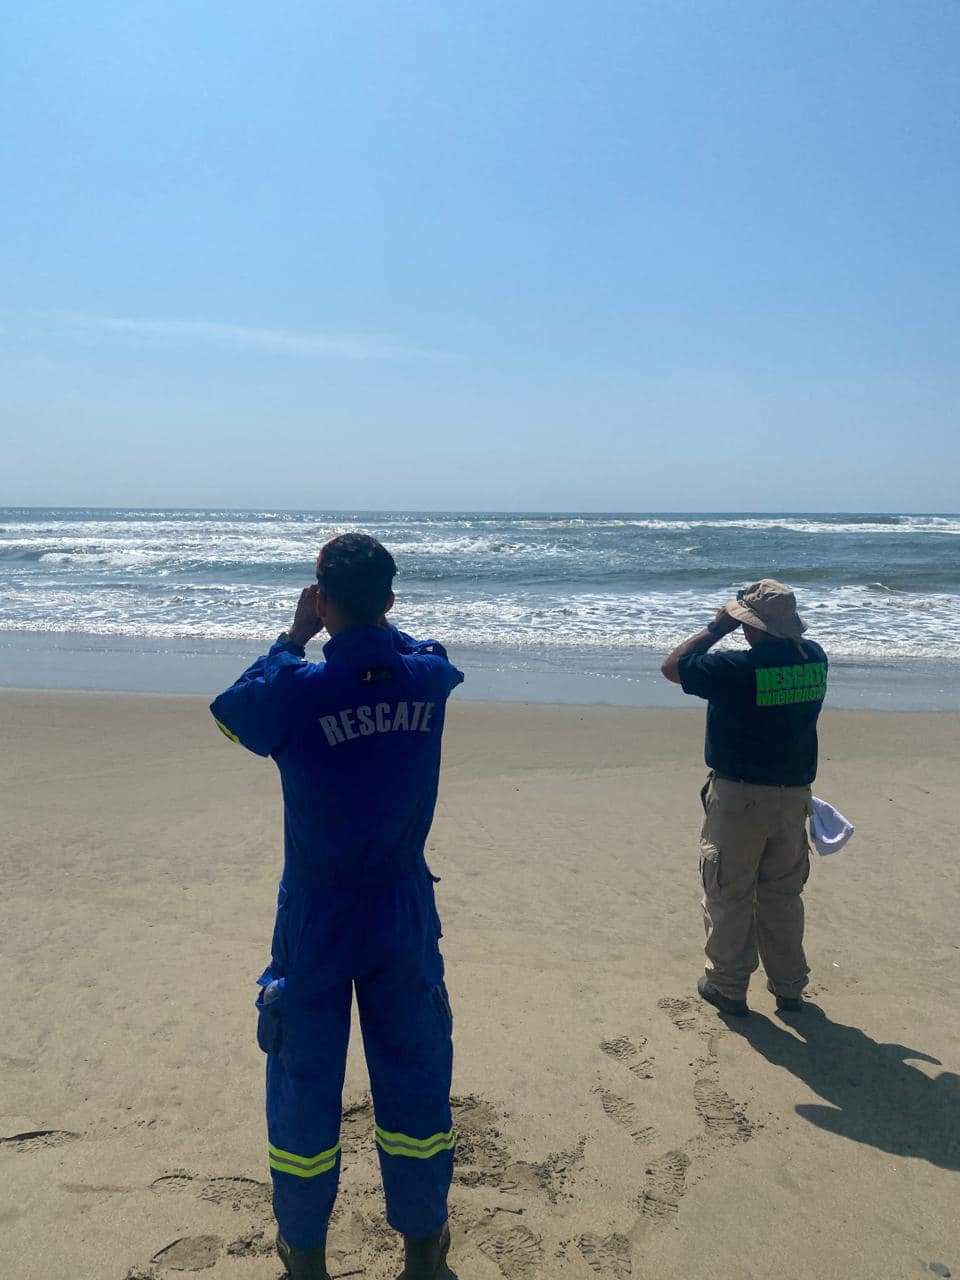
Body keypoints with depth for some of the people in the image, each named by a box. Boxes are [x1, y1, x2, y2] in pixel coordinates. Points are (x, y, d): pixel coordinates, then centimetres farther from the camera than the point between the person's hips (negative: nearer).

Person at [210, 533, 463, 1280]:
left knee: (306, 1079, 15)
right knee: (414, 1076, 17)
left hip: (317, 918, -2)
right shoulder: (430, 675, -10)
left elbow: (230, 714, 3)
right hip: (405, 911, 3)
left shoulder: (298, 688, -20)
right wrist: (371, 622, 11)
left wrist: (294, 638, 3)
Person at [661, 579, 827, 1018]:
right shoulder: (814, 658, -4)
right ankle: (789, 988, 29)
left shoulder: (738, 667, -22)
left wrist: (717, 628, -7)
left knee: (730, 896, 10)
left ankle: (728, 986, 21)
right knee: (783, 896, 19)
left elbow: (672, 667, -10)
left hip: (740, 797, -6)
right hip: (794, 795, 6)